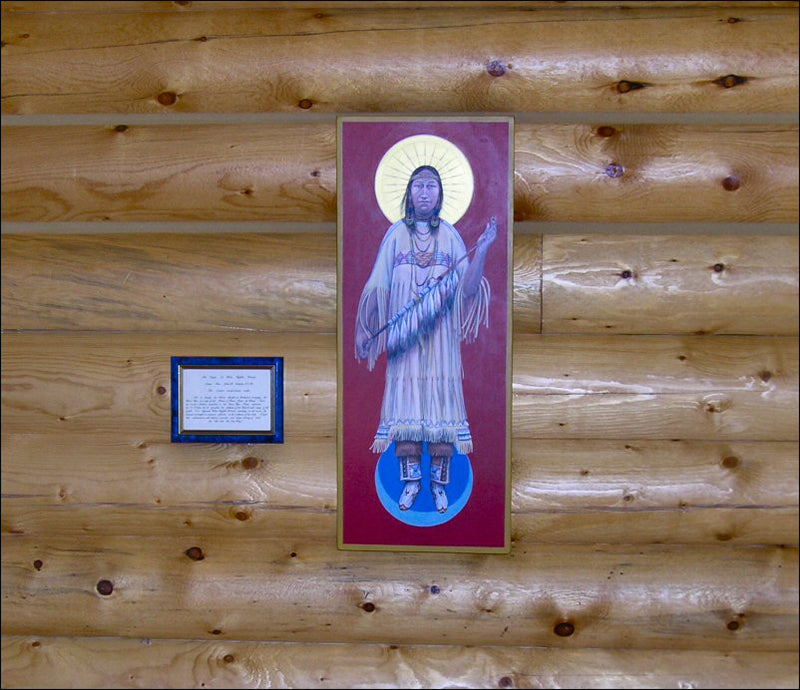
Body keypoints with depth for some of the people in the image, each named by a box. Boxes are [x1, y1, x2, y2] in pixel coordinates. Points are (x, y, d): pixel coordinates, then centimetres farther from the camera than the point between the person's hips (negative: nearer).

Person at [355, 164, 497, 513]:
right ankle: (411, 479, 11)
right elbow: (377, 286, 4)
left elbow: (467, 289, 0)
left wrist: (483, 250, -11)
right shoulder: (396, 233, 7)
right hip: (403, 334, 0)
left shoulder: (450, 235, 8)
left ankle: (439, 483, 7)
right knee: (405, 399, -1)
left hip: (440, 334, 0)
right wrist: (362, 328, -3)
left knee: (441, 400, -2)